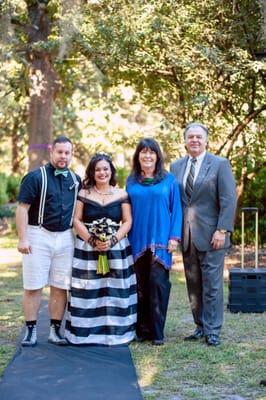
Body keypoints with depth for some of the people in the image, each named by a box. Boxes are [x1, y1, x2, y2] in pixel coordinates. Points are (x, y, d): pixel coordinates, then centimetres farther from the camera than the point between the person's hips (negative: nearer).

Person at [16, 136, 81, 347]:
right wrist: (22, 238, -15)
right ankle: (31, 330, 8)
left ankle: (55, 330, 15)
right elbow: (22, 209, -8)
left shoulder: (75, 180, 10)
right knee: (33, 286, 0)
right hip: (38, 236, -4)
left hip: (65, 238, 4)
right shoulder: (36, 177, -5)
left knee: (61, 287, 6)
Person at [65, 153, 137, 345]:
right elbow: (77, 220, 1)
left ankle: (115, 332, 4)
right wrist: (92, 240, -13)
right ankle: (86, 332, 3)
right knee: (88, 290, -3)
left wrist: (113, 240, -13)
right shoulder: (83, 194, 5)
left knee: (114, 290, -1)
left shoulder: (121, 195, 6)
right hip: (87, 248, 0)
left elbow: (127, 222, 2)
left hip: (116, 248, 1)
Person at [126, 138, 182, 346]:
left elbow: (176, 210, 2)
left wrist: (174, 237, -6)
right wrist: (125, 238, 5)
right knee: (140, 286, 4)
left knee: (158, 284, -6)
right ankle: (142, 330, 12)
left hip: (160, 240, -2)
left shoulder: (169, 180, 4)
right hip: (137, 241, 2)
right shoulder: (131, 181, 10)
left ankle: (157, 332, -1)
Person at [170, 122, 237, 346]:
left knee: (212, 284, -2)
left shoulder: (220, 164, -2)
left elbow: (229, 200, -7)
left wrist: (222, 230, -14)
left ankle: (212, 331, 6)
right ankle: (201, 326, 18)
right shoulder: (176, 167, 11)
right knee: (193, 284, 8)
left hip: (210, 235, -4)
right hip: (187, 235, 4)